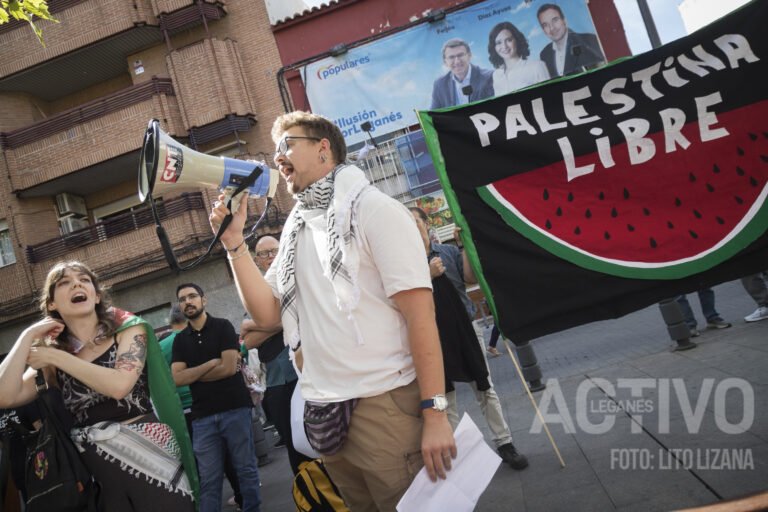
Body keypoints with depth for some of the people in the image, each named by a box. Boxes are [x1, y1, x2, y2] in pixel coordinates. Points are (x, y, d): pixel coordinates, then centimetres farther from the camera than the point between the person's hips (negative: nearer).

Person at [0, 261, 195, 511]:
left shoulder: (129, 329, 0)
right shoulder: (50, 362, 8)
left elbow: (119, 385, -18)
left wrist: (55, 356, -9)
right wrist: (28, 336, -3)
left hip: (151, 454, -2)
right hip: (100, 472, 3)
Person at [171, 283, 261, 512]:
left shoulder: (222, 327, 2)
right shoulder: (180, 340, 12)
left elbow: (229, 368, -9)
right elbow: (176, 378, -1)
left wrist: (192, 375, -2)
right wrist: (212, 363, -9)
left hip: (234, 408, -2)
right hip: (202, 416, 3)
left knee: (246, 469, 4)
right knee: (208, 479, 4)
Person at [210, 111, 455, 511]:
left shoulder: (372, 209, -6)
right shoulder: (296, 230, 16)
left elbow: (420, 311, -13)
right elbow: (267, 313, 10)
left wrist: (435, 412, -19)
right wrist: (233, 242, 2)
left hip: (384, 404, -6)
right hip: (324, 411, 7)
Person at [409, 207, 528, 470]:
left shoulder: (449, 251, 7)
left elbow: (470, 278, -4)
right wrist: (429, 275, -19)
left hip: (465, 327, 1)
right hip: (436, 336, -1)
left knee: (485, 388, 4)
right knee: (446, 397, 5)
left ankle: (504, 443, 12)